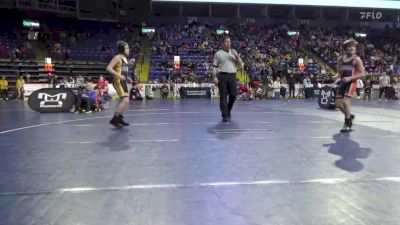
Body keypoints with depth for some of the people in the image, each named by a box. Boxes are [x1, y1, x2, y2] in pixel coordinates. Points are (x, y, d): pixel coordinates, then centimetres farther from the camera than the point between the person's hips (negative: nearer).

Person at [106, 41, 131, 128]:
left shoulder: (125, 58, 15)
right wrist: (118, 75, -29)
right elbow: (108, 68, -21)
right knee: (125, 101, -18)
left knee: (125, 101, 16)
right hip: (118, 82, -10)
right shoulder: (117, 57, -12)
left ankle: (119, 118, 29)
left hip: (123, 82, 10)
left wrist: (127, 78, 19)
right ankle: (114, 119, -9)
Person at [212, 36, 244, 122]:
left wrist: (237, 57, -5)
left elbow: (241, 65, 11)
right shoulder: (218, 53, 6)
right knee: (223, 96, -3)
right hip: (222, 76, -3)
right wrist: (214, 77, -7)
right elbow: (214, 67, 4)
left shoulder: (234, 52, 15)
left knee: (233, 95, 2)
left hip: (232, 76, 3)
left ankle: (228, 112, 26)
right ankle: (225, 115, 4)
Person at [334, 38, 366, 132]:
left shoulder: (356, 59, -6)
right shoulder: (340, 59, 8)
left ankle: (347, 124, -5)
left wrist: (349, 78, -20)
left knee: (346, 101, -18)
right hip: (342, 82, 6)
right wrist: (336, 76, -6)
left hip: (352, 82, -6)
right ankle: (350, 116, 35)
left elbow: (363, 74, -9)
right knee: (338, 103, 8)